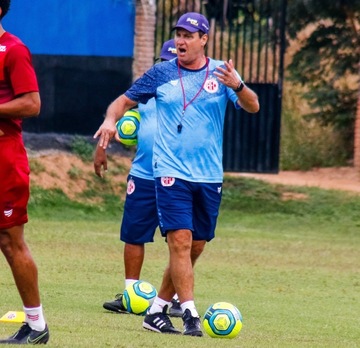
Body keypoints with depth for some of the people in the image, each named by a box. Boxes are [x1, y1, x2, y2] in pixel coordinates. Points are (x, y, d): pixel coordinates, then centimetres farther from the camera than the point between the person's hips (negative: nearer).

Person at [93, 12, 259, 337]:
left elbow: (253, 107, -8)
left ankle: (157, 309, 21)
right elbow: (125, 100, 11)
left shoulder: (221, 72, 2)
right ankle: (190, 315, -15)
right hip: (171, 172, -3)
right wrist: (111, 119, -11)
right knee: (181, 241, -15)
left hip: (209, 176, 3)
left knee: (195, 248, 8)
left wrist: (237, 85, -29)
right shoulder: (162, 73, 3)